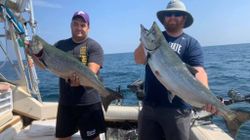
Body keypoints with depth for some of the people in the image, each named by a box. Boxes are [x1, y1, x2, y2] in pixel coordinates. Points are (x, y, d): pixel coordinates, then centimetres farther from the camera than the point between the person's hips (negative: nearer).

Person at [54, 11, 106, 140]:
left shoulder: (94, 46, -6)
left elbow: (91, 72, -18)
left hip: (88, 103, -4)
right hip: (65, 102, 5)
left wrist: (79, 79, -38)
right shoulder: (60, 45, 8)